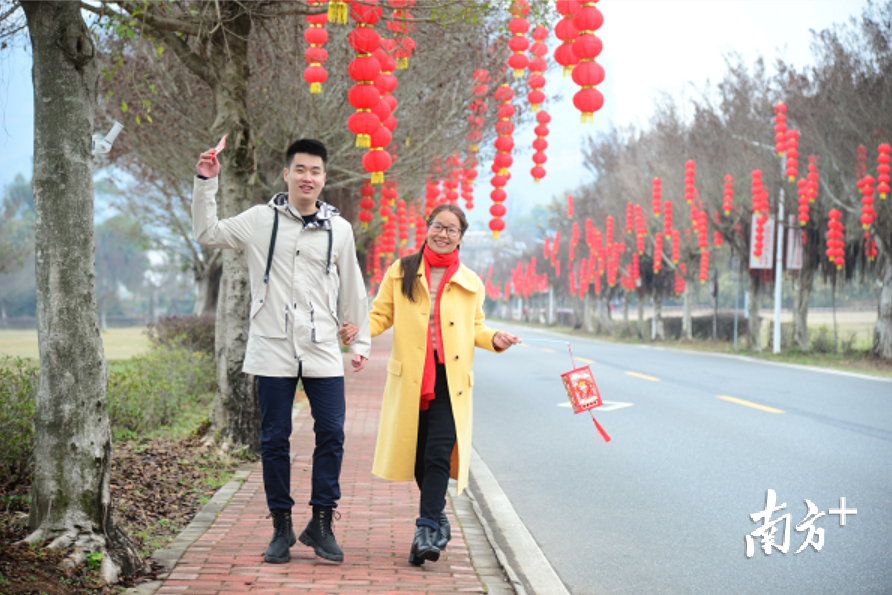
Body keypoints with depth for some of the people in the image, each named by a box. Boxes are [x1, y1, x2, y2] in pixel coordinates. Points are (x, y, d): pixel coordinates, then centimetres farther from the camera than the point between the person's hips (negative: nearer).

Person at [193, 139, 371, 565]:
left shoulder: (339, 229, 9)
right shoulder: (260, 221, 5)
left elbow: (352, 290, 16)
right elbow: (207, 234, 10)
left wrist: (361, 341, 17)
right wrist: (205, 184, 1)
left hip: (323, 352, 1)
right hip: (272, 350, -1)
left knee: (331, 434, -3)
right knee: (274, 438, 2)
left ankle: (321, 524, 10)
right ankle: (281, 527, 13)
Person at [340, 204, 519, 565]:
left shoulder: (470, 284, 11)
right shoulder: (401, 272, 8)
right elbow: (381, 315, 10)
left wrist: (494, 340, -1)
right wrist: (359, 330, -10)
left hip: (451, 379, -1)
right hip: (410, 377, 1)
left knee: (439, 454, -14)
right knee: (418, 456, 7)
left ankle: (427, 530, -14)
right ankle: (438, 521, 27)